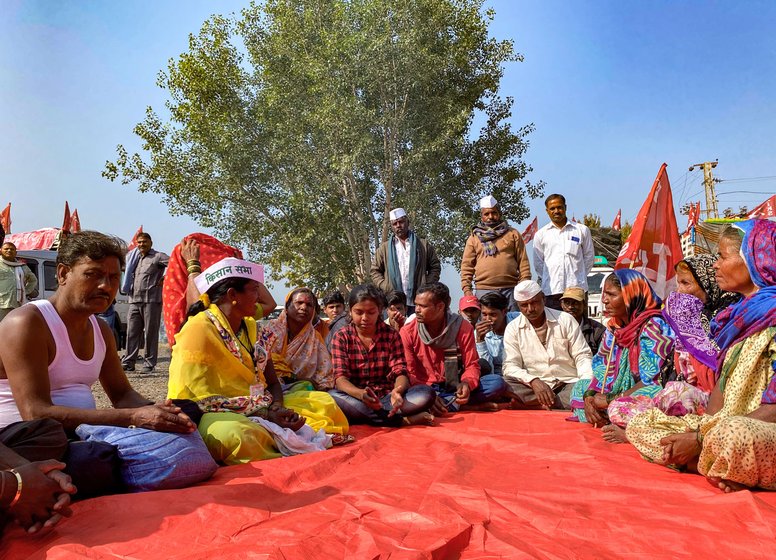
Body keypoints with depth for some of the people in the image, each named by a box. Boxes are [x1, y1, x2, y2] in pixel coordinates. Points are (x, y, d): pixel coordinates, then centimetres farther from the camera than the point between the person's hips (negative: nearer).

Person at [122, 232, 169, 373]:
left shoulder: (157, 256, 0)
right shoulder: (135, 258, 22)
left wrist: (165, 278, -13)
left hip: (152, 300, -6)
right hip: (134, 300, 7)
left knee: (150, 333, -2)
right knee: (132, 332, 6)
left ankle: (149, 364, 3)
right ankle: (128, 363, 11)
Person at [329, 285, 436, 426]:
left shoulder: (391, 335, 3)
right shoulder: (341, 338, 0)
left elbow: (400, 372, -5)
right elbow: (340, 378, -10)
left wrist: (397, 391, -30)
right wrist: (361, 394, -33)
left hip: (387, 397, 1)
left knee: (427, 393, -23)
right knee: (331, 397, -35)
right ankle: (402, 419, -32)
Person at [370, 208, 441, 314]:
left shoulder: (423, 245, 12)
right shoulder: (384, 248, 14)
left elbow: (435, 267, 12)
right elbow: (374, 270, 14)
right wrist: (384, 287, -2)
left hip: (418, 300, 0)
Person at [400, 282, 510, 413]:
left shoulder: (463, 328, -4)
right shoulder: (407, 332, -6)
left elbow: (472, 365, -2)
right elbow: (409, 373, -7)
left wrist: (466, 383, -26)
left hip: (456, 389, 1)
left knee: (497, 382, -21)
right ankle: (463, 406, -22)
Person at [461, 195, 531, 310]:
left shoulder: (513, 234, 14)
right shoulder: (474, 238, 14)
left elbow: (523, 262, 9)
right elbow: (467, 266, 8)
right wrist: (467, 289, -3)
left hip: (511, 289, 0)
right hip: (483, 290, 0)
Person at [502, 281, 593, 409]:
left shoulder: (565, 320, 3)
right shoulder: (513, 329, 2)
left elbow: (582, 357, 2)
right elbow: (511, 367, -5)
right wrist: (534, 381, -26)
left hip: (568, 383, 0)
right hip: (533, 386, 0)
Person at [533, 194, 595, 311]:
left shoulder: (582, 230, 9)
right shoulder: (540, 234, 8)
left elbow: (589, 256, 15)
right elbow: (538, 263, 12)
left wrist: (579, 276, 9)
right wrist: (546, 279, 5)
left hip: (578, 288, 0)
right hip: (551, 291, 0)